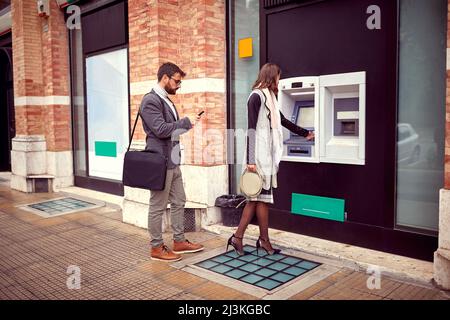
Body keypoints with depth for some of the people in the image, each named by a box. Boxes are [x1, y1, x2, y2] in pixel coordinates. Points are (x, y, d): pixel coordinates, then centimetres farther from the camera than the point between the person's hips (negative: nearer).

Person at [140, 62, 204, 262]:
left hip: (173, 161, 10)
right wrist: (186, 122, -15)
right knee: (158, 206, 2)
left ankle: (179, 241, 28)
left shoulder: (166, 100, 16)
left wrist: (187, 124, 9)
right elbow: (160, 129, -22)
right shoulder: (151, 100, -13)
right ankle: (157, 248, 15)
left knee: (178, 202, 15)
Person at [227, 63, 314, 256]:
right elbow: (251, 129, -14)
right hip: (259, 156, -9)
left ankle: (238, 237, 13)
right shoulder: (256, 96, -8)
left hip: (267, 155, 9)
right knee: (262, 197, 0)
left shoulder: (269, 98, 17)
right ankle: (264, 240, 14)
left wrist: (305, 133, 42)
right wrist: (250, 160, -19)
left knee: (257, 197, 7)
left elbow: (283, 121, 30)